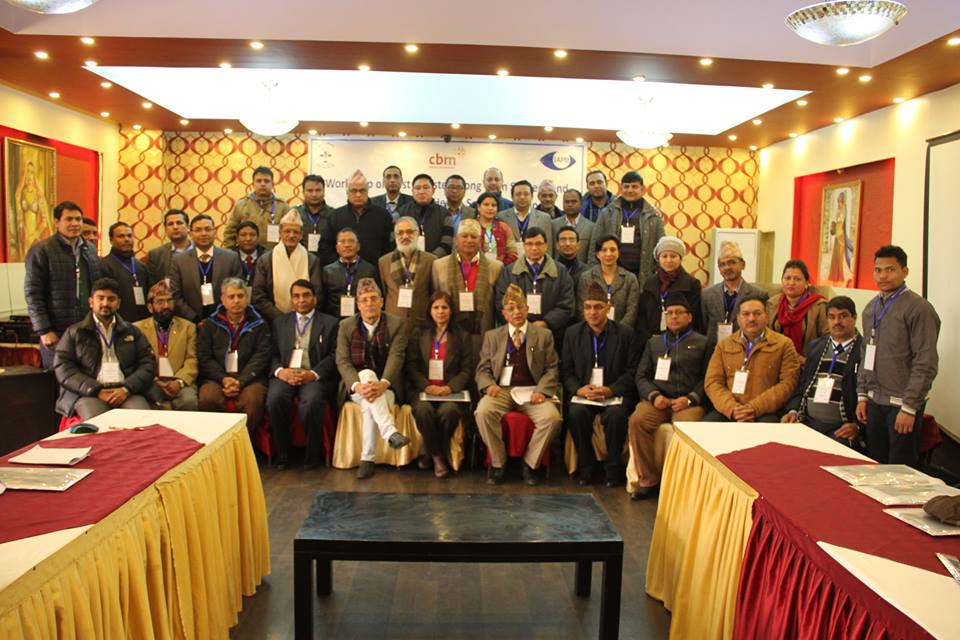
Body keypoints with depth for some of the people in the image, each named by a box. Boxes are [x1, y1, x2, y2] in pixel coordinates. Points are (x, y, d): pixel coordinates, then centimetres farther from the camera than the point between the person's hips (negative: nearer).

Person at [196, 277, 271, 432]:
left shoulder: (259, 325, 12)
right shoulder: (210, 325, 16)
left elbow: (261, 358, 2)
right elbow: (204, 357, 7)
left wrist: (240, 382, -12)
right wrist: (223, 379, -10)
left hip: (249, 378, -1)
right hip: (217, 377, 1)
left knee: (252, 399, -33)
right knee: (208, 398, -30)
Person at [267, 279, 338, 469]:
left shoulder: (330, 323, 12)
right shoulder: (280, 322, 21)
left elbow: (334, 356, 2)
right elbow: (273, 354, 12)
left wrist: (313, 374, -13)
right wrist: (280, 371, -10)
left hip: (314, 377, -2)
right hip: (285, 375, 2)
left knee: (312, 401, -34)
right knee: (275, 398, -30)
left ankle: (312, 455, -13)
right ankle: (282, 454, -11)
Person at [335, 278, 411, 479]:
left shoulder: (396, 324, 1)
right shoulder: (346, 326, 6)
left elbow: (396, 358, -12)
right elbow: (343, 361, -5)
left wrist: (383, 384, -32)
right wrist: (358, 385, -25)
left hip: (386, 386, -1)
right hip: (356, 388, 1)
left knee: (369, 405, -33)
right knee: (367, 374, -34)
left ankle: (368, 459, -25)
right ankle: (390, 432, -47)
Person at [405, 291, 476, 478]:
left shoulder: (462, 336, 12)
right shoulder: (418, 334, 15)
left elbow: (467, 369, 5)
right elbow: (410, 366, 6)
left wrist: (450, 387, -13)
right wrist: (427, 386, -12)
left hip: (451, 391, -1)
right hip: (422, 389, 1)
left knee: (447, 411, -33)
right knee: (424, 410, -32)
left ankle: (429, 454, -8)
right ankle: (436, 455, -11)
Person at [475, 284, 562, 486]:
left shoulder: (544, 335, 14)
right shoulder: (492, 336, 18)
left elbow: (552, 369, 8)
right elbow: (483, 368, 13)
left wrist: (541, 391, -11)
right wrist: (489, 385, -9)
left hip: (531, 391, 0)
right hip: (501, 390, 1)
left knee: (552, 417, -30)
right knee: (483, 412, -32)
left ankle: (530, 463, -7)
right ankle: (497, 463, -12)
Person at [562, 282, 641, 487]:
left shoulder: (625, 333, 2)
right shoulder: (572, 333, 8)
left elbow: (633, 372, -1)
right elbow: (566, 371, 7)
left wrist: (610, 390, -16)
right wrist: (578, 389, -13)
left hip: (616, 393, -1)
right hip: (583, 393, 2)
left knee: (615, 414, -33)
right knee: (576, 413, -31)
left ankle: (613, 468, -10)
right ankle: (587, 466, -9)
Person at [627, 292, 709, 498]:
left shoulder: (702, 343, 17)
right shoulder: (654, 342, 26)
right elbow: (642, 376, 17)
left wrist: (690, 398, -10)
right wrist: (654, 396, -3)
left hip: (688, 402, -2)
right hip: (657, 400, 2)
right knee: (637, 420, -28)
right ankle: (648, 478, -17)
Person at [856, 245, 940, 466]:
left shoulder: (918, 308, -10)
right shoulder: (871, 308, 11)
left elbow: (926, 363, -13)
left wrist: (909, 408, -15)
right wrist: (862, 395, 12)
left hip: (902, 405, -6)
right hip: (874, 402, 6)